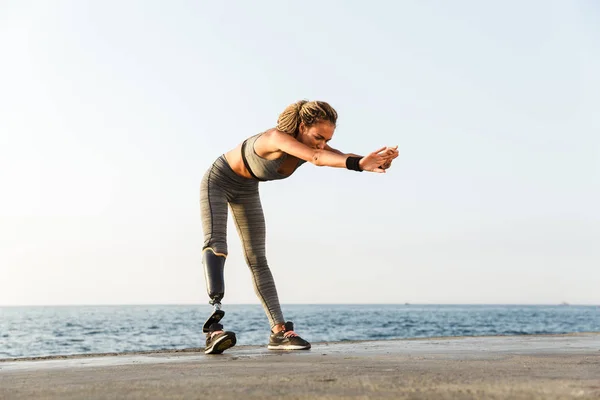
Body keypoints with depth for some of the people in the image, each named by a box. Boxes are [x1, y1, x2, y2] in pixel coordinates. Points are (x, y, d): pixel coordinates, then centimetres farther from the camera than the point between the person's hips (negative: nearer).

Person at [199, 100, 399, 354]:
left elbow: (345, 157, -34)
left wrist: (381, 161, -54)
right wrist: (359, 164, -71)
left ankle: (279, 331, -2)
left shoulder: (314, 144, -17)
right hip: (218, 180, -7)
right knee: (215, 243, -23)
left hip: (247, 190, 7)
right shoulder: (278, 137, -39)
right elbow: (316, 159, -57)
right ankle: (214, 328, -35)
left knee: (257, 259, 2)